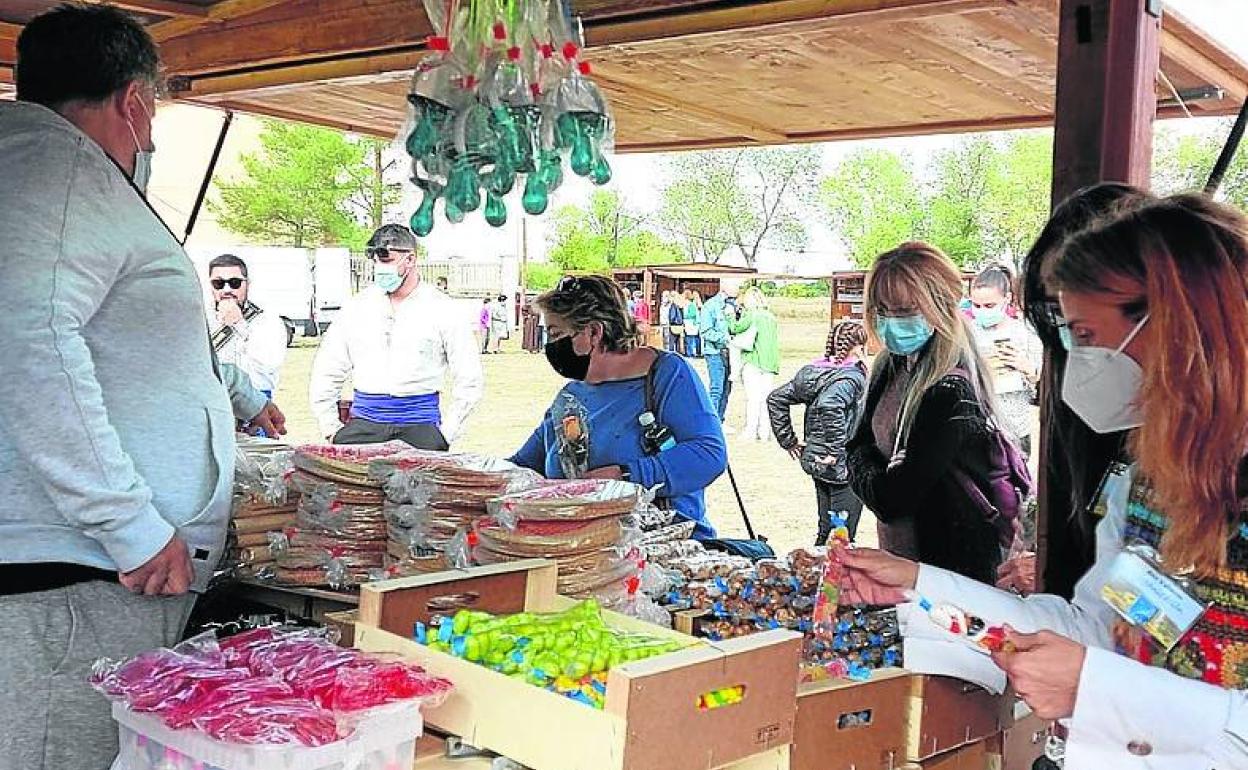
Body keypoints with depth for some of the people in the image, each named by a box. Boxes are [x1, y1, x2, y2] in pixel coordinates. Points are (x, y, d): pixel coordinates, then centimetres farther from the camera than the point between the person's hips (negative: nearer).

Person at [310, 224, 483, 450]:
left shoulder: (442, 309, 4)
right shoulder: (358, 306, 11)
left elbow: (470, 381, 4)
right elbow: (326, 374, 16)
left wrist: (446, 433, -3)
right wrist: (330, 427, 8)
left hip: (419, 422, -2)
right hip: (364, 420, 2)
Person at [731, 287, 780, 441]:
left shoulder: (751, 315, -6)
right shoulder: (771, 317, 14)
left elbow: (735, 328, -10)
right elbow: (775, 339, 18)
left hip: (753, 360, -5)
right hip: (770, 362, 6)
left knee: (753, 397, -4)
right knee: (766, 397, 6)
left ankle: (751, 432, -4)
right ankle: (765, 432, 6)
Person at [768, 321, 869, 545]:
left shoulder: (812, 372, 8)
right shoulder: (851, 377, -16)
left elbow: (776, 398, 9)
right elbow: (830, 406, -35)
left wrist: (788, 440, 10)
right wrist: (835, 450, -28)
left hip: (812, 458, 8)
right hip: (842, 466, -8)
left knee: (826, 529, 20)